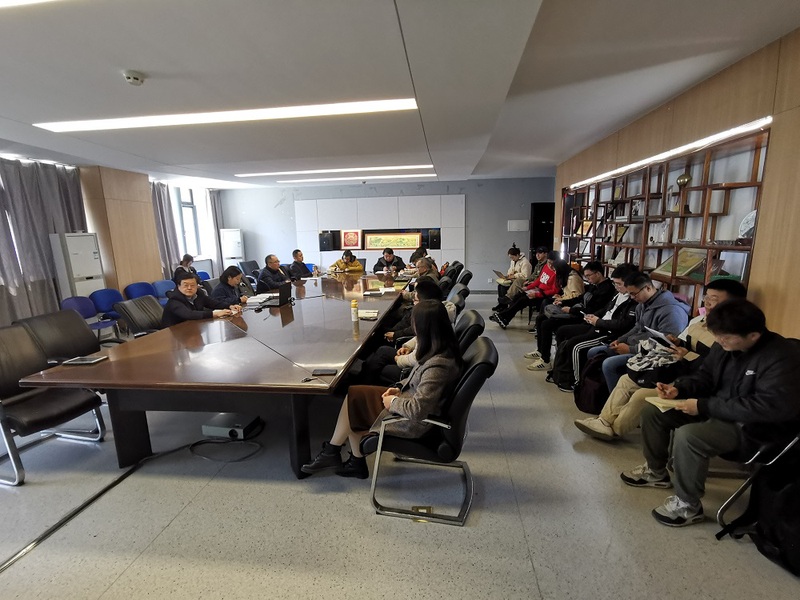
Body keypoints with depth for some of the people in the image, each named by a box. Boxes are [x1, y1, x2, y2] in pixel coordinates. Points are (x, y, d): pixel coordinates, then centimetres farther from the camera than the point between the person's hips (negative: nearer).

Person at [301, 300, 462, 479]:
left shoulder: (437, 366, -33)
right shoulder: (443, 348, -4)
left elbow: (417, 410, -32)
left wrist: (393, 402, -16)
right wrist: (399, 387, 0)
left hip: (412, 423, -9)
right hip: (408, 399, 9)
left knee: (352, 400, -2)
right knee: (353, 396, 5)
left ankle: (331, 453, 22)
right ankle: (357, 463, 17)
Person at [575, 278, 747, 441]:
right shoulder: (698, 320, 11)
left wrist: (689, 356, -25)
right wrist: (677, 343, 0)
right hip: (673, 371, 10)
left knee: (642, 395, -22)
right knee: (626, 380, 3)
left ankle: (614, 430, 0)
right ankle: (605, 421, 5)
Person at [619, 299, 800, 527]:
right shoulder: (725, 345, -2)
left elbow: (769, 407, -31)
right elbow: (705, 376, 11)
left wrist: (704, 406, -29)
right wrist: (679, 388, -10)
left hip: (755, 427, -8)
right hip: (718, 409, 8)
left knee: (687, 436, -32)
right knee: (652, 411, 1)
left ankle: (688, 505, -7)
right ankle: (656, 472, 21)